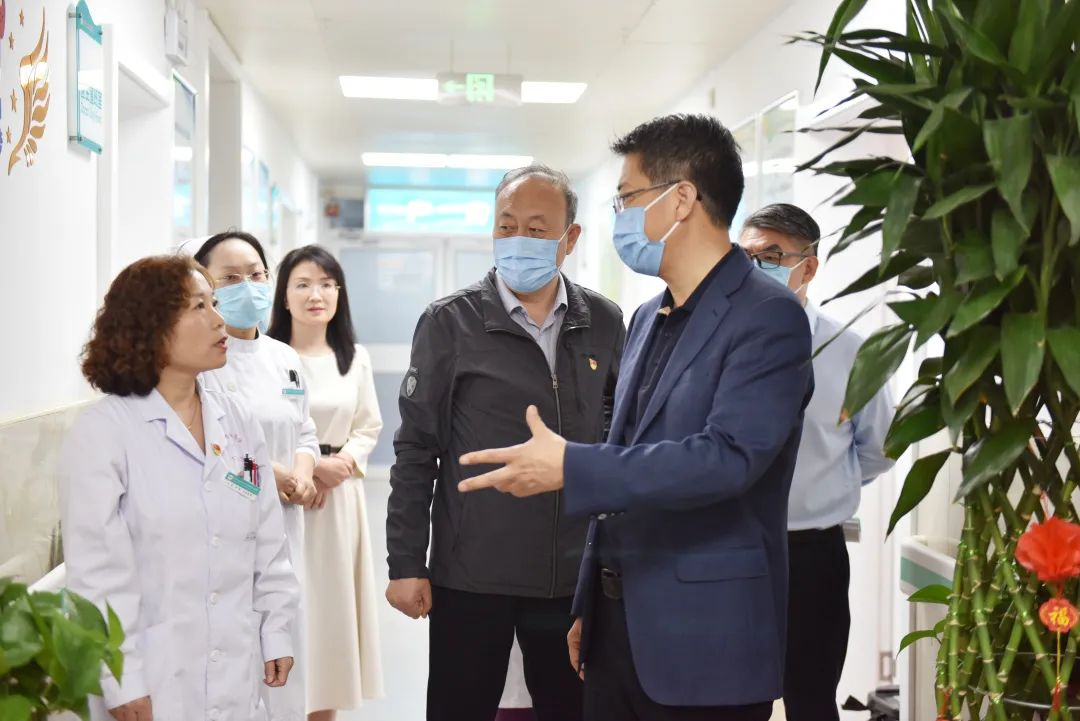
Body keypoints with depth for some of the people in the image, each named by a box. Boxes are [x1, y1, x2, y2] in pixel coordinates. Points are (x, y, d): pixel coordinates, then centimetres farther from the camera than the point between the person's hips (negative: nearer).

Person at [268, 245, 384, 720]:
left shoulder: (355, 358, 7)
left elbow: (369, 429, 13)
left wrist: (344, 461, -6)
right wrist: (307, 466, -16)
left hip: (340, 500, 5)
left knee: (331, 606, 10)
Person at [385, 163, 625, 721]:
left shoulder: (604, 322, 3)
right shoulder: (450, 322, -6)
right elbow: (416, 450, -4)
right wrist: (405, 564, -6)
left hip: (576, 576, 3)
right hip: (470, 576, -3)